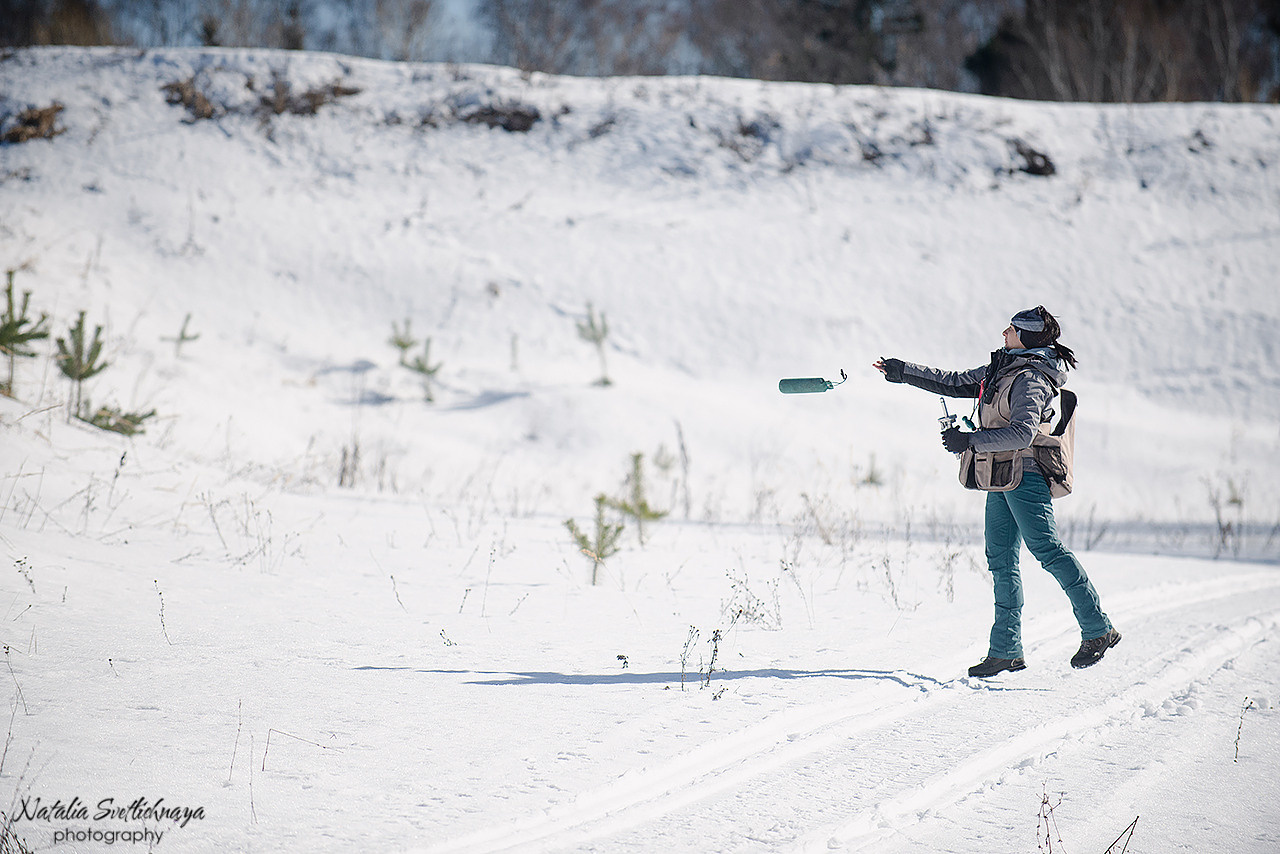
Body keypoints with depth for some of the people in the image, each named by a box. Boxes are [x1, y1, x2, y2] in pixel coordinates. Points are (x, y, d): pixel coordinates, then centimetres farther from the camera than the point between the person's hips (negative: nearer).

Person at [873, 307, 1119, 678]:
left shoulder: (1030, 379, -14)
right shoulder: (1002, 369, 15)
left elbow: (1023, 432, -26)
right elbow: (957, 384, 24)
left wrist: (971, 440, -28)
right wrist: (905, 373, 25)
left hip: (1024, 473, -10)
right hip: (1003, 480, 10)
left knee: (1047, 550, -14)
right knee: (1001, 561, 6)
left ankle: (1098, 630, -9)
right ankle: (1006, 650, 6)